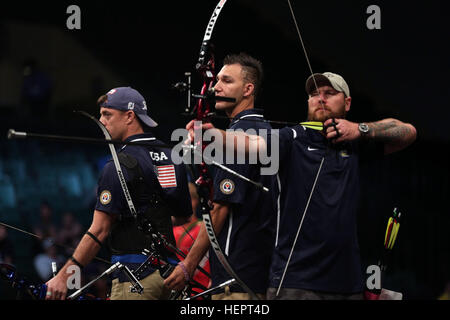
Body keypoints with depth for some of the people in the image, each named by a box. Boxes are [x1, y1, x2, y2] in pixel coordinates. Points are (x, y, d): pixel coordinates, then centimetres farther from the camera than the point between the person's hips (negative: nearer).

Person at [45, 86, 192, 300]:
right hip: (167, 273, 8)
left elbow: (99, 230, -16)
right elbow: (184, 216, 18)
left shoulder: (120, 166, -13)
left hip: (135, 272, -8)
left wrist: (64, 276, -14)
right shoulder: (172, 157, 11)